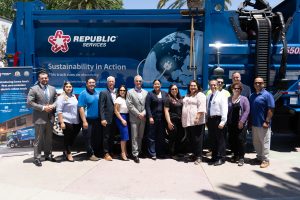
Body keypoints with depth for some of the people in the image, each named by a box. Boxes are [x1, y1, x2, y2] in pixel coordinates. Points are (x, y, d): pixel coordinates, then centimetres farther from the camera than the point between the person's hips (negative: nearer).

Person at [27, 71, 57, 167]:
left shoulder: (53, 89, 10)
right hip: (39, 118, -5)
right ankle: (37, 158, 10)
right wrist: (43, 108, -17)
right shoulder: (33, 89, -6)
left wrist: (52, 106, -8)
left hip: (50, 117, 5)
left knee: (49, 138, 15)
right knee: (38, 139, 1)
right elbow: (29, 102, -12)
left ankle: (48, 155, 27)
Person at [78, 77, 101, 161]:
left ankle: (96, 152, 24)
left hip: (97, 120, 6)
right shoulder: (83, 94, -8)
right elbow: (81, 108, -14)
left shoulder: (97, 93, 9)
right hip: (88, 120, -6)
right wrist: (84, 121, -19)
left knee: (98, 138, 10)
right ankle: (91, 154, 12)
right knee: (88, 138, 1)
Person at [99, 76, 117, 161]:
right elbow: (101, 107, -10)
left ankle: (110, 152, 23)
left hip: (114, 119, 5)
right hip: (107, 119, -5)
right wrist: (102, 119, -17)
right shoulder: (103, 93, -5)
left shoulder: (116, 93, 12)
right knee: (106, 137, 1)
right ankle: (106, 154, 9)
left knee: (112, 137, 12)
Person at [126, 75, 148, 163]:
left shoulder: (146, 92, 12)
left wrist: (143, 113, -9)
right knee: (134, 137, -2)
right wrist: (138, 114, -12)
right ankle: (135, 154, 1)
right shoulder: (130, 92, 2)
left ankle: (139, 151, 22)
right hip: (134, 118, -3)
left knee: (141, 136, 10)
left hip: (143, 118, 3)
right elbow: (129, 105, -7)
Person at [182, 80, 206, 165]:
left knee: (197, 139, -5)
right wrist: (183, 118, 23)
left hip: (196, 122, -8)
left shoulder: (200, 95, -4)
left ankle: (199, 156, 2)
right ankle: (194, 154, 21)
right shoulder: (187, 96, 22)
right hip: (187, 121, 8)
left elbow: (201, 107, -15)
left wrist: (197, 117, -24)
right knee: (190, 139, 10)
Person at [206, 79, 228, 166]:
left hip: (218, 119, -7)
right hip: (210, 119, 7)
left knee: (220, 139, -1)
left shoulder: (221, 96, -5)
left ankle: (221, 158, 7)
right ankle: (214, 157, 24)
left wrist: (223, 121, -19)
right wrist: (207, 120, 9)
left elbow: (224, 109, -12)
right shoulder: (209, 96, 15)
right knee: (212, 139, 13)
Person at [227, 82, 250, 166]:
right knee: (232, 140, 9)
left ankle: (241, 158, 3)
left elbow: (247, 111, -6)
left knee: (241, 140, -5)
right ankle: (235, 155, 25)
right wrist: (227, 121, 2)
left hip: (241, 124, -4)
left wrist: (242, 121, -13)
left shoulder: (244, 99, 0)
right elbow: (226, 110, 10)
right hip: (231, 123, 4)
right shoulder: (229, 99, 10)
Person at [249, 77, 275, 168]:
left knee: (264, 142, 1)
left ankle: (265, 160, 10)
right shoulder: (252, 95, 12)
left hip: (263, 124, -7)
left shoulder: (267, 95, -9)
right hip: (254, 123, 7)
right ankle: (259, 157, 28)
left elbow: (271, 109, -14)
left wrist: (267, 121, -19)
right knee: (256, 142, 14)